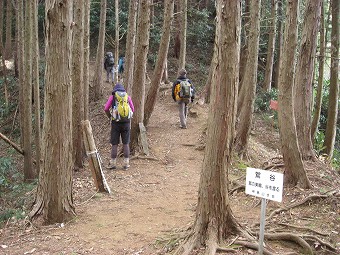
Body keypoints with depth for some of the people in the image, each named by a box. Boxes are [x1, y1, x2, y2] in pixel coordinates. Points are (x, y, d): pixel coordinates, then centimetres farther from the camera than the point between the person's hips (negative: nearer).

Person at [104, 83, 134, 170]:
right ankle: (126, 163, 8)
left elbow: (106, 109, -4)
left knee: (114, 144, 4)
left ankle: (113, 163, 6)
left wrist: (110, 117, 10)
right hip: (126, 122, 1)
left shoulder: (112, 97, 2)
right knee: (126, 143, 8)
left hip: (116, 122, -1)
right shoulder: (127, 96, 6)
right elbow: (132, 109, 8)